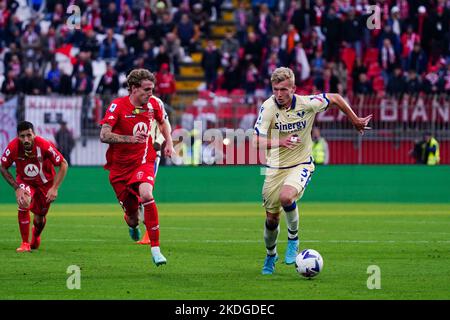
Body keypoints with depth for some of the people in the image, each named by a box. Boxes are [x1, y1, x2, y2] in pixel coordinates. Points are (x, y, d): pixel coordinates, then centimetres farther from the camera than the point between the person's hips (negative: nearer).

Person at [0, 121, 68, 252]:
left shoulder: (44, 145, -32)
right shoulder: (13, 147, -27)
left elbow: (63, 164, -21)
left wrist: (54, 188, -26)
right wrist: (17, 188, -21)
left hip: (45, 183, 0)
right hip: (24, 181, 0)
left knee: (40, 219, 11)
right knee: (24, 203, -31)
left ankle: (36, 237, 49)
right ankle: (25, 244, -17)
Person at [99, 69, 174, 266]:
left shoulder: (154, 104, -1)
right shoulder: (117, 106, -14)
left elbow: (162, 122, 23)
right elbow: (104, 135, -23)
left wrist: (169, 143, 10)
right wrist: (130, 138, -35)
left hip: (143, 161, 1)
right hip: (120, 166, -1)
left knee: (146, 194, -32)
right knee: (132, 216, 4)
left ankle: (155, 248, -27)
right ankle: (133, 224, 48)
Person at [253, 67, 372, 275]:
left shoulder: (307, 104, -16)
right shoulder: (268, 107, -17)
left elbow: (335, 98, 3)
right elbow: (256, 141, -23)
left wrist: (356, 121, 12)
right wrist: (280, 142, -40)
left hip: (301, 164, -2)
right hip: (275, 167, 2)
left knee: (286, 197, -32)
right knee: (272, 218, 6)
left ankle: (293, 238, -5)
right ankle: (271, 255, 36)